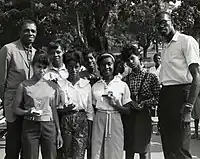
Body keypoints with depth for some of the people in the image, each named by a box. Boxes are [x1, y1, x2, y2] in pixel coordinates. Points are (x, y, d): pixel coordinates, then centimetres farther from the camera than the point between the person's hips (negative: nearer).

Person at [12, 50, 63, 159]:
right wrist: (27, 112, -18)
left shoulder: (52, 86, 7)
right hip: (30, 126, -2)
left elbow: (54, 110, 11)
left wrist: (58, 132, 9)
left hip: (49, 126, 2)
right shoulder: (24, 86, 1)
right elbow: (15, 108, 1)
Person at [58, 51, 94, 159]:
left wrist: (89, 133, 5)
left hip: (82, 121, 0)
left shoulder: (86, 84, 6)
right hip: (65, 120, 0)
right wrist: (63, 109, -16)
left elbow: (89, 109, 7)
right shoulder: (60, 84, 4)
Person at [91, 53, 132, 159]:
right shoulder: (95, 86, 8)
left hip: (115, 122, -1)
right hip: (98, 122, 1)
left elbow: (127, 110, 3)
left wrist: (115, 105, -14)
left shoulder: (122, 85, 2)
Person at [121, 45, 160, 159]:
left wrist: (143, 103, -13)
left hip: (144, 116, -3)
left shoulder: (151, 77, 0)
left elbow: (158, 98, -3)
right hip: (128, 117, 3)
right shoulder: (126, 79, 9)